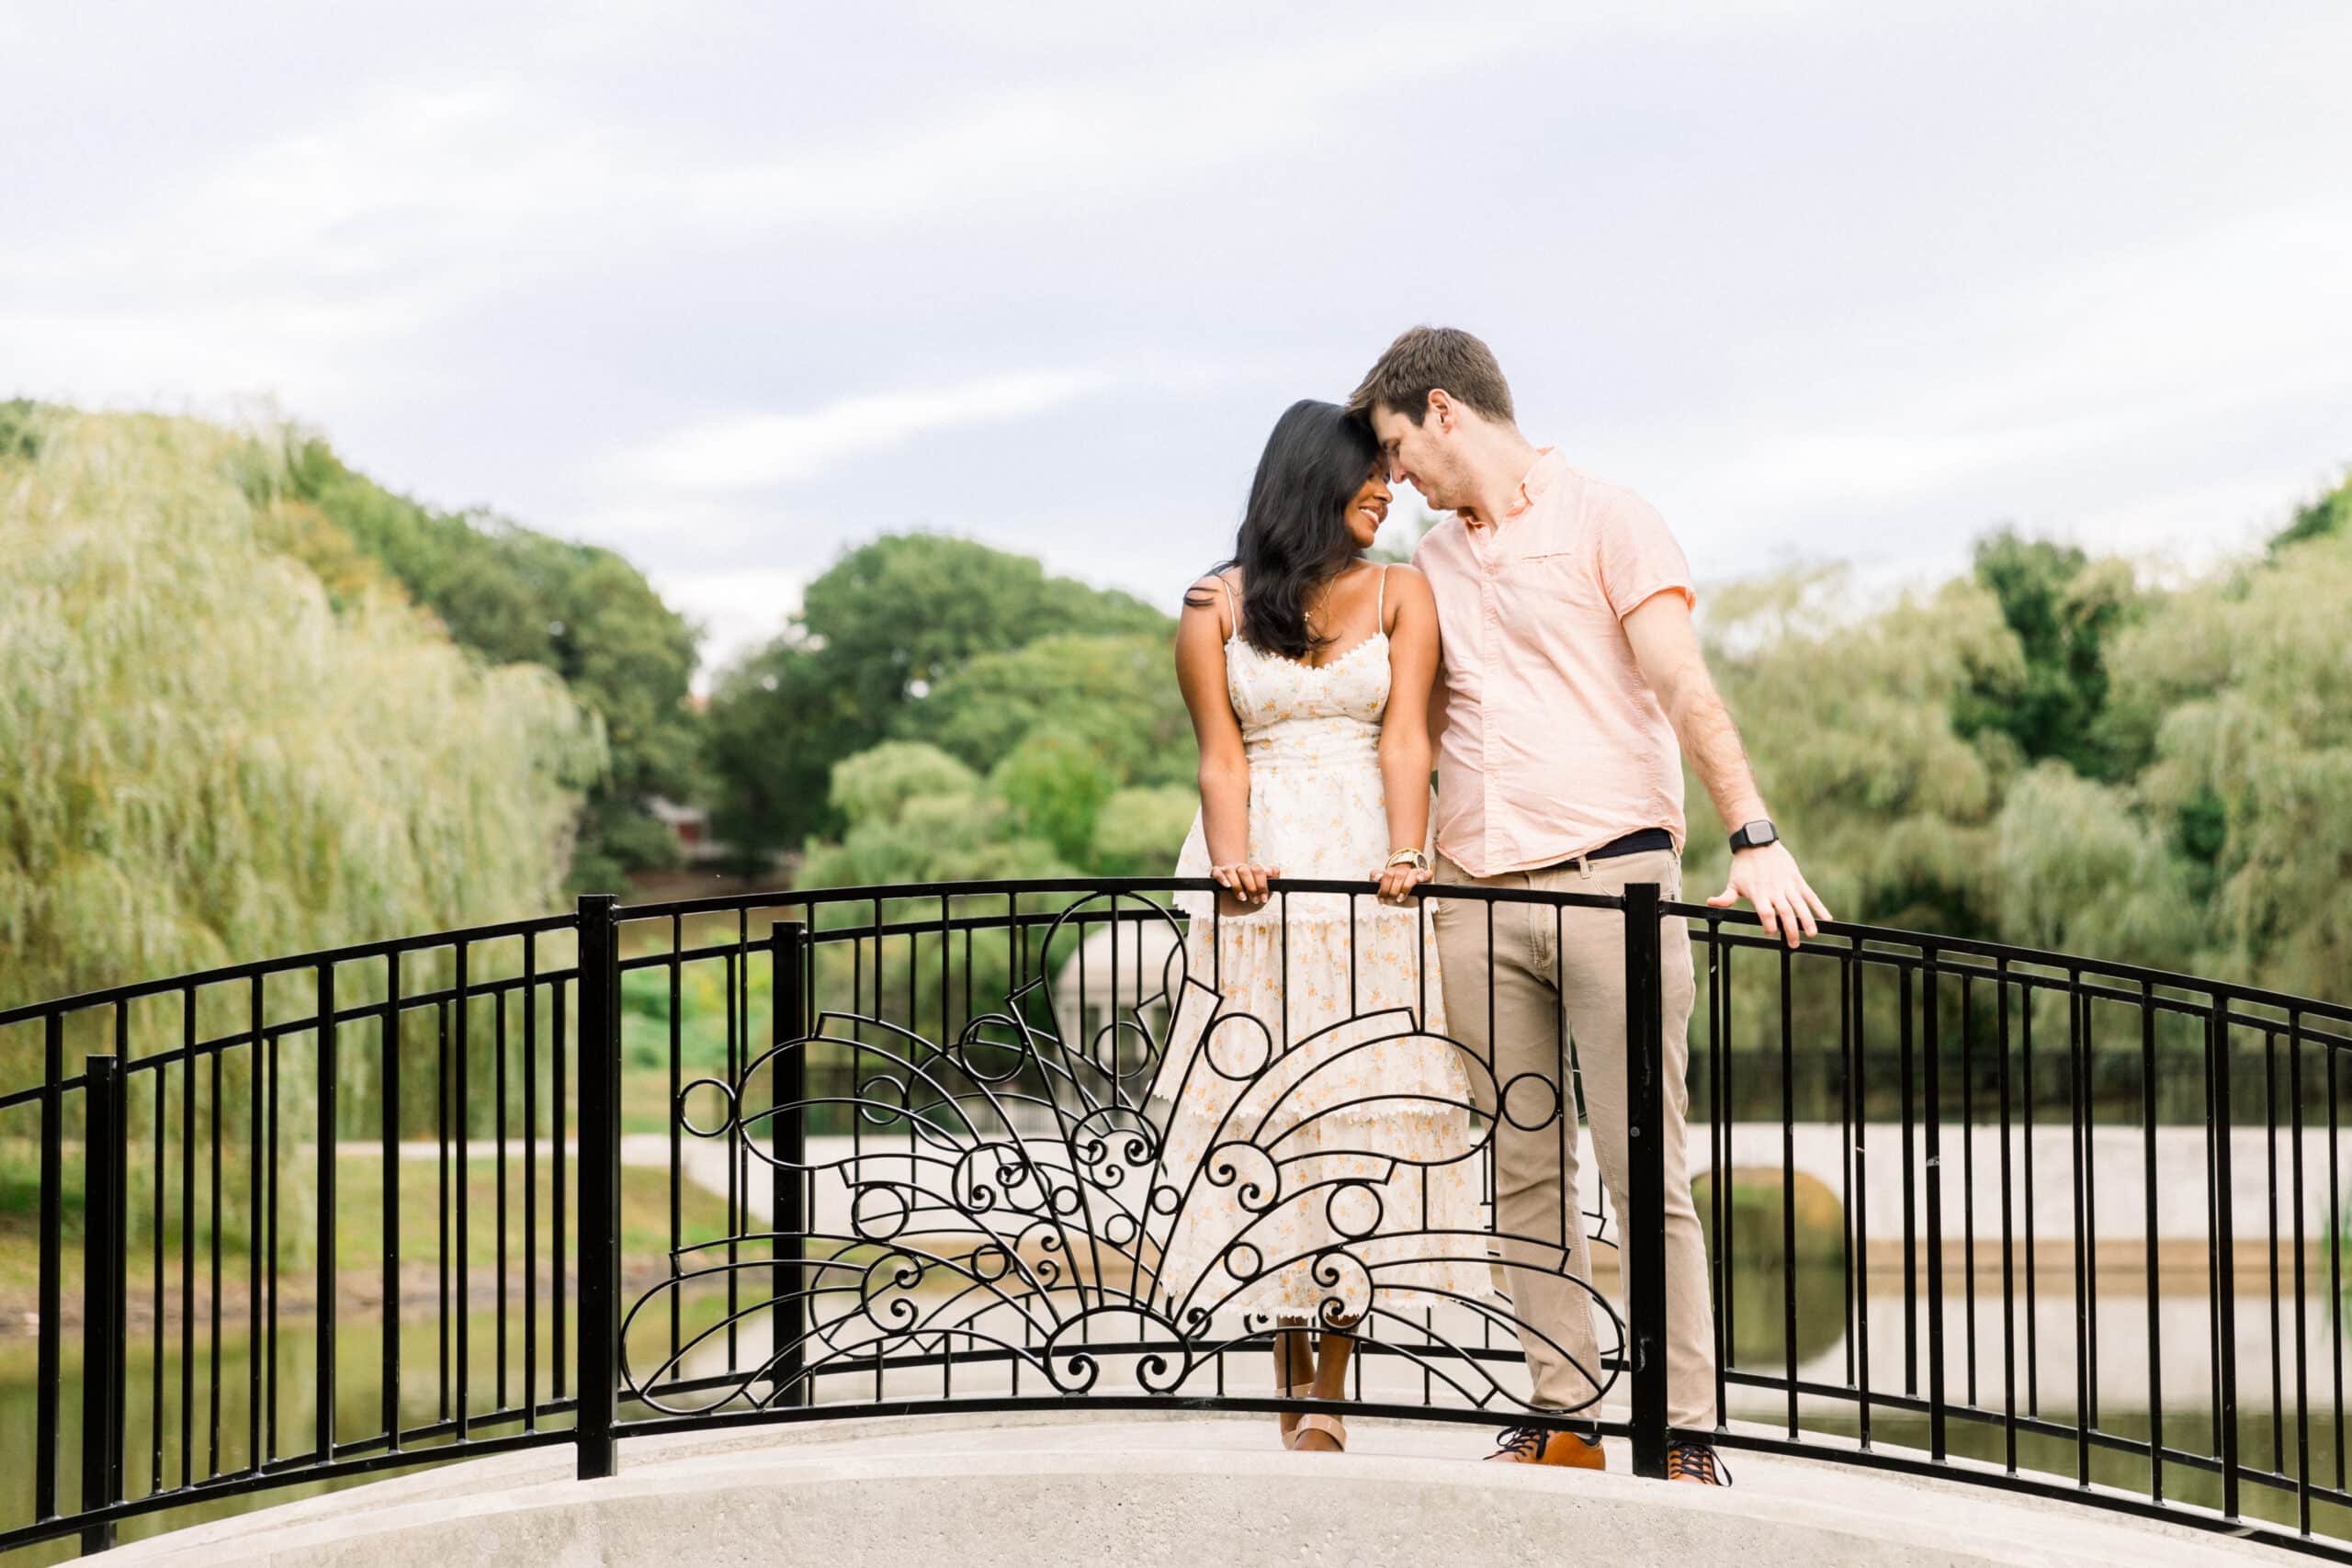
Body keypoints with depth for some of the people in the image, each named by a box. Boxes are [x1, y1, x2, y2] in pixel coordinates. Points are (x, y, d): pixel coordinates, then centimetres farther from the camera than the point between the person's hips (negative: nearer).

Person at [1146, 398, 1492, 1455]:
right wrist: (1231, 858, -16)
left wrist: (1406, 858, -16)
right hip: (1259, 876, 0)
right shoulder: (1216, 608, 8)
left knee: (1356, 1110, -6)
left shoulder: (1400, 593, 10)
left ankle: (1327, 1396, -4)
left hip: (1363, 869, 0)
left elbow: (1405, 740, -1)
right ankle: (1291, 1379, 1)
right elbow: (1221, 758, 2)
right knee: (1261, 1107, -5)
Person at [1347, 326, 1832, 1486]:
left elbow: (1684, 688, -9)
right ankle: (1562, 1419, 10)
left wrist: (1755, 837, -19)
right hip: (1475, 901, 6)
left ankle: (1684, 1435, -4)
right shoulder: (1430, 566, 19)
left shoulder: (1604, 522, 1)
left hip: (1611, 876, -6)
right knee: (1524, 1171, 5)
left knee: (1647, 1170, -7)